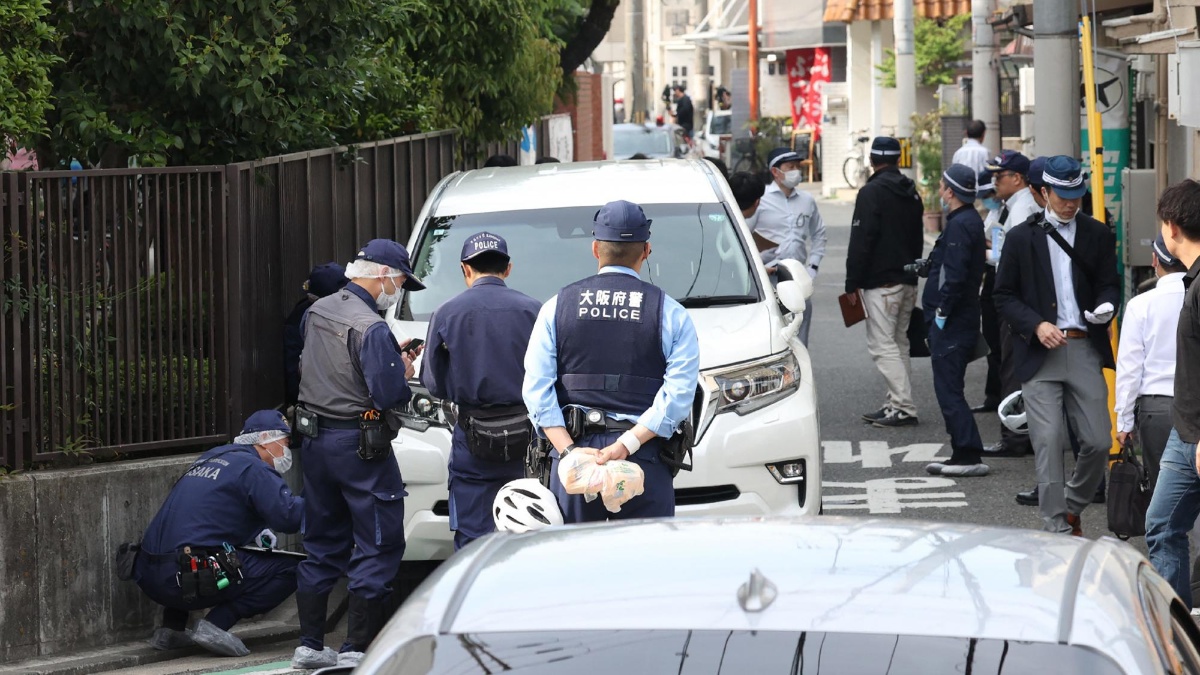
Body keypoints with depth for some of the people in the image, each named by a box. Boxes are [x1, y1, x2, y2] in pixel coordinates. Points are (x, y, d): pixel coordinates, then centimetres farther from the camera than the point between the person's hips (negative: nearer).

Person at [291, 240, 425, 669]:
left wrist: (390, 357, 13)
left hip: (315, 440, 8)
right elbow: (388, 396, -21)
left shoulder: (316, 312, 8)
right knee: (379, 547, 0)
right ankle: (357, 648, -2)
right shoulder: (371, 328, -19)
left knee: (322, 546, 15)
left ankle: (310, 646, 18)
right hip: (359, 446, -8)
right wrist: (404, 372, -1)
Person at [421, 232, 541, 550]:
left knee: (472, 539, 2)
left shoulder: (446, 313, -2)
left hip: (473, 441, -1)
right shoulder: (533, 310, 0)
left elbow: (434, 384, 3)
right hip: (526, 439, 1)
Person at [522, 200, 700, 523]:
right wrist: (628, 444, -11)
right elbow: (679, 393, -7)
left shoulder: (557, 307, 10)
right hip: (644, 460, -1)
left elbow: (537, 389, 0)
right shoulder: (670, 313, 6)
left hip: (574, 452, 1)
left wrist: (568, 450, -7)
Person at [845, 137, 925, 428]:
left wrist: (853, 283, -12)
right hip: (908, 281, 9)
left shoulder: (872, 192, -12)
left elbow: (861, 241, -16)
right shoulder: (911, 194, 15)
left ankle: (903, 407, -14)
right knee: (898, 343, 15)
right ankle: (897, 404, 17)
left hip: (881, 283, -9)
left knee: (883, 345, -9)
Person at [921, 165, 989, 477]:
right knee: (950, 389, 15)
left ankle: (969, 456, -10)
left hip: (951, 322, -11)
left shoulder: (960, 225, -17)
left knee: (948, 390, -9)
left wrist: (941, 312, -19)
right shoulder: (971, 220, 15)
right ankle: (964, 454, 18)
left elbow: (954, 275, -23)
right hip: (962, 319, 11)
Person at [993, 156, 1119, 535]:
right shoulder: (1022, 238, 5)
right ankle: (1056, 527, 1)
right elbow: (1004, 295, 4)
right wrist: (1037, 325, -11)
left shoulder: (1098, 235, 10)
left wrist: (1106, 306, -12)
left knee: (1098, 441, 1)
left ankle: (1072, 507, 25)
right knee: (1048, 443, -6)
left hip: (1085, 351, 2)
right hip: (1039, 353, -2)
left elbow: (1109, 284, 12)